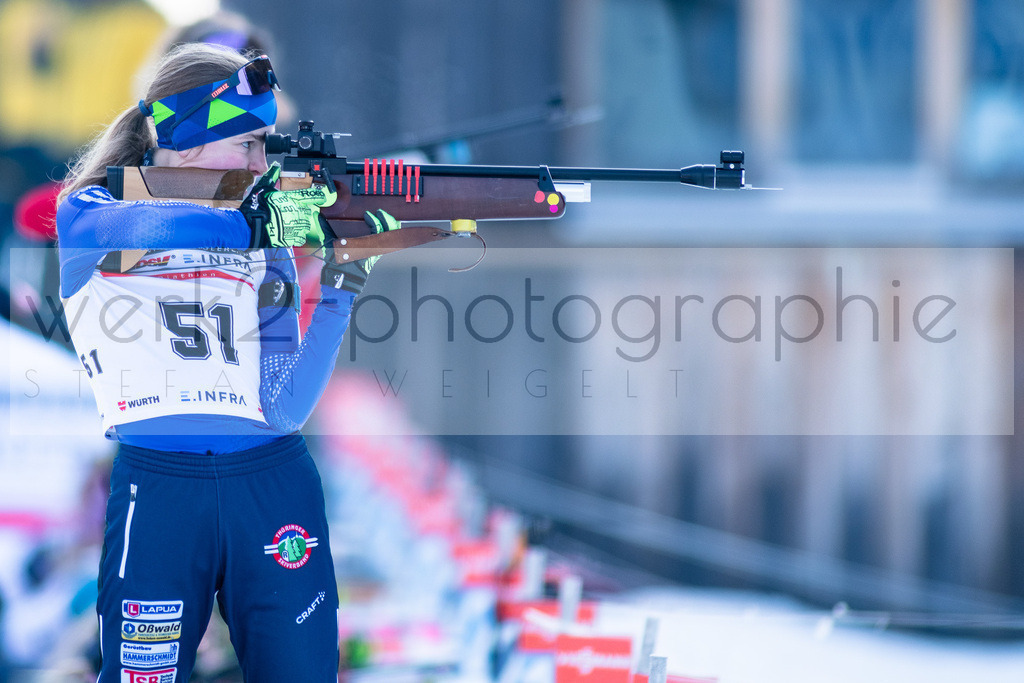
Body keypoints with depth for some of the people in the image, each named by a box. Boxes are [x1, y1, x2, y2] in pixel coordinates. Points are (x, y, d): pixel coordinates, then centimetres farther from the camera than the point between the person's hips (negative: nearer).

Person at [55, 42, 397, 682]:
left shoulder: (269, 248, 10)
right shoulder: (86, 216, 2)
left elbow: (282, 410, -1)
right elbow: (136, 229, -25)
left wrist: (337, 303, -12)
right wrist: (252, 225, -33)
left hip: (274, 488, 3)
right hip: (155, 491, -3)